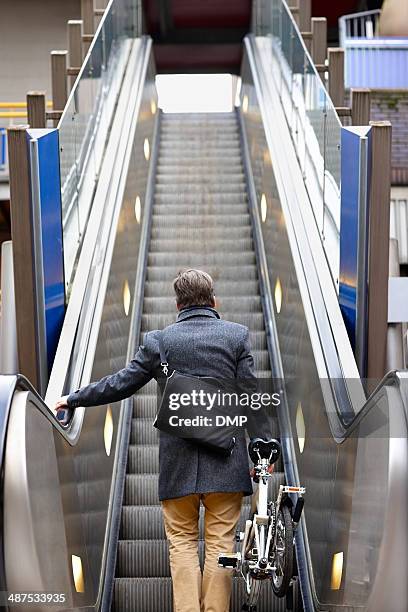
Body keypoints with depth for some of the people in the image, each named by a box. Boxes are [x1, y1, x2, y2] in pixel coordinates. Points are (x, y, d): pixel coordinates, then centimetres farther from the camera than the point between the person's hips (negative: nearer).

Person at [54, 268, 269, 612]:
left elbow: (120, 384, 6)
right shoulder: (238, 334, 0)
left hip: (178, 462, 0)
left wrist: (73, 400, 20)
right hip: (226, 461, 0)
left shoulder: (158, 340, 1)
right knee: (220, 543, 6)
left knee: (182, 543, 9)